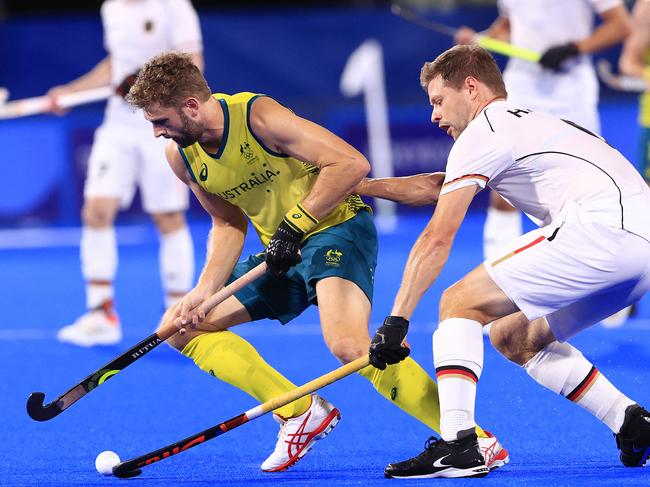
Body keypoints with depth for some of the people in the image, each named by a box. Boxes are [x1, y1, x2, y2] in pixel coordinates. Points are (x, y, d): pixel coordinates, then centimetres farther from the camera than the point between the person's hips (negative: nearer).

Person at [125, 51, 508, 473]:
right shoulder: (181, 154, -1)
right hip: (280, 250, 9)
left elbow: (351, 164, -26)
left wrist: (294, 225, -25)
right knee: (180, 327, 2)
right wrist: (205, 290, -3)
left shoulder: (258, 116, -22)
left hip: (337, 227, -9)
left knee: (348, 344, -32)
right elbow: (229, 224, 11)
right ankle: (300, 412, -1)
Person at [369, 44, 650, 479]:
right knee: (517, 339, 20)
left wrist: (397, 320, -2)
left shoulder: (483, 130, 5)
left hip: (601, 227, -9)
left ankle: (457, 445, -16)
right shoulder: (532, 122, 32)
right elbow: (435, 186, 43)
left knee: (460, 304, -2)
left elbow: (437, 238, -2)